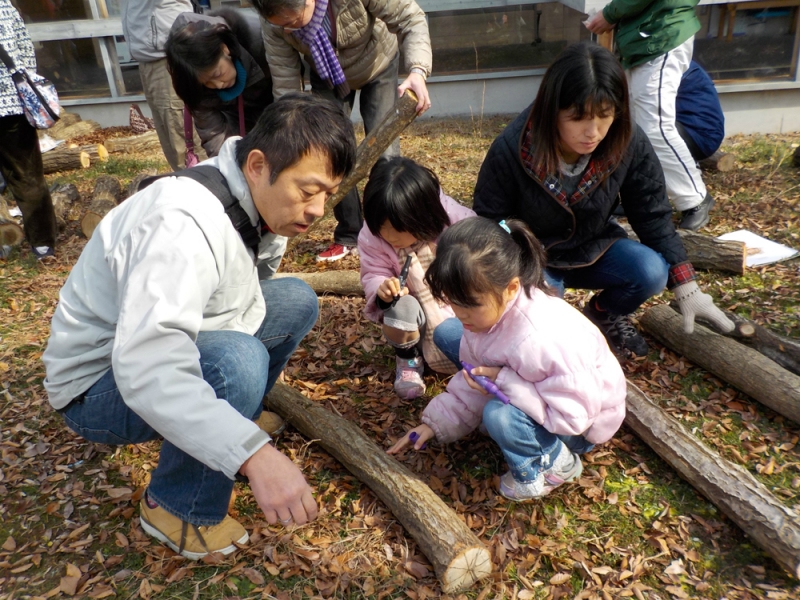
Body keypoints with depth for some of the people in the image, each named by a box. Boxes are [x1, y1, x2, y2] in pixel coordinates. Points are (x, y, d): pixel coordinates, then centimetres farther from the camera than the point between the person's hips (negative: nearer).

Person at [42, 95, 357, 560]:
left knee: (298, 301, 0)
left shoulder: (247, 193, -4)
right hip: (101, 384, -8)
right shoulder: (186, 223, -33)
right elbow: (146, 368, -44)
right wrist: (254, 454, -51)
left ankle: (228, 420, 11)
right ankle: (178, 510, -11)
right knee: (236, 362, -36)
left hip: (164, 343, 8)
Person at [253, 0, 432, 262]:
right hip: (327, 76, 3)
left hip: (377, 66, -2)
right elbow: (285, 86, -22)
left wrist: (418, 71, -51)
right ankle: (348, 236, 8)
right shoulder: (275, 25, -29)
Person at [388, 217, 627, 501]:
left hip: (583, 421, -7)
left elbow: (572, 414, -33)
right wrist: (436, 423, -8)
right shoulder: (490, 310, -14)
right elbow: (473, 381, -1)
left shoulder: (541, 340, -40)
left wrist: (503, 382, -35)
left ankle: (556, 466, -5)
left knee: (500, 416, -36)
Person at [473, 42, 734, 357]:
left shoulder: (630, 143, -17)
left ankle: (603, 313, 10)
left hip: (593, 248, 3)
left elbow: (653, 217, -6)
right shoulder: (509, 151, -26)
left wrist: (686, 287, -9)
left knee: (651, 272, -24)